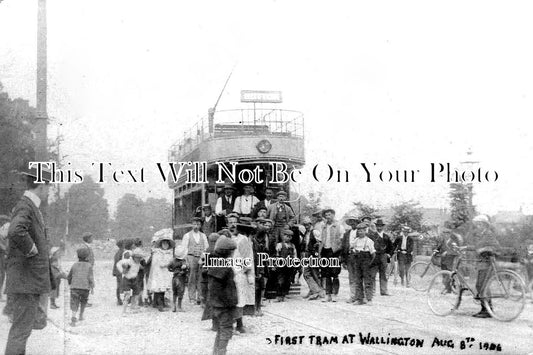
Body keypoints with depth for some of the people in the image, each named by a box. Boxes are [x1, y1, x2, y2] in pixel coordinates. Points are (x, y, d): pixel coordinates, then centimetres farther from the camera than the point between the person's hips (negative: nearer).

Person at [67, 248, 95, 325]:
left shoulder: (75, 265, 10)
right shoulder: (89, 266, 4)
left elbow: (69, 277, 18)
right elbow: (91, 277, -7)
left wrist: (70, 283, 36)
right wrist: (92, 287, -6)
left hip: (74, 287, 0)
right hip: (85, 287, 0)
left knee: (74, 304, -5)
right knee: (83, 302, 23)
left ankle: (73, 318, -23)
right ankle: (81, 316, 29)